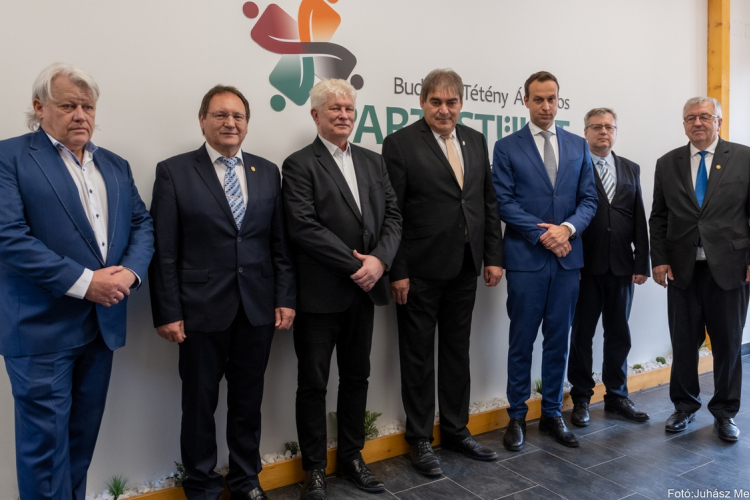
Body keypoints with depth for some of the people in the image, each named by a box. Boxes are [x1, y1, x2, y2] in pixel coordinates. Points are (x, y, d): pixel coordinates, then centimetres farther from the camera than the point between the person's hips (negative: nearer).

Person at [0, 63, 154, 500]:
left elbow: (142, 224, 9)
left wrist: (129, 272, -10)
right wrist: (83, 281, -19)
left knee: (83, 436, 17)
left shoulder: (116, 165, 13)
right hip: (42, 328, -5)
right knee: (46, 439, 4)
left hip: (103, 324, 6)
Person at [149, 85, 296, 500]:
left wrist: (285, 298, 2)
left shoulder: (267, 171, 7)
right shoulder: (174, 172, -3)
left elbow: (280, 243, 7)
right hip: (202, 310, -3)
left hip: (258, 309, 3)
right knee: (200, 402, 12)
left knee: (248, 400, 15)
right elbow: (163, 251, -5)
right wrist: (167, 312, -8)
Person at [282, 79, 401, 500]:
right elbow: (304, 227, -16)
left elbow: (392, 216, 6)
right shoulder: (300, 165, -5)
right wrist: (355, 264, -16)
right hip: (320, 292, -5)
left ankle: (352, 456, 34)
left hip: (364, 289, 5)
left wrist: (379, 260, -11)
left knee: (357, 376, 16)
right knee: (313, 383, 7)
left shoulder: (373, 162, 12)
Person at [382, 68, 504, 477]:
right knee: (419, 357, 8)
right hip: (420, 271, -5)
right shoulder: (400, 144, -7)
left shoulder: (476, 141, 9)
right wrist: (397, 272, -14)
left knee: (457, 350, 16)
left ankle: (456, 430, 33)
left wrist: (494, 256, 5)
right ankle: (420, 439, 24)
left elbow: (488, 202, 10)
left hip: (465, 268, 5)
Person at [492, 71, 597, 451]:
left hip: (567, 258, 3)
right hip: (526, 259, -3)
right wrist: (543, 235, -13)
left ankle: (552, 413, 25)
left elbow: (588, 198, 8)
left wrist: (568, 228, -11)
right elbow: (504, 203, -5)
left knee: (558, 340, 11)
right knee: (521, 341, 4)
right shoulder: (507, 148, 1)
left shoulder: (578, 146, 12)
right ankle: (517, 416, 17)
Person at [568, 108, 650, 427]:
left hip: (622, 267, 4)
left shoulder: (631, 169, 12)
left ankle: (617, 396, 27)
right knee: (582, 335, 7)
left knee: (619, 335, 12)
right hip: (586, 266, -4)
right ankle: (581, 399, 20)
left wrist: (642, 263, 3)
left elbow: (639, 219, 9)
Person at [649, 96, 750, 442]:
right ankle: (685, 405, 27)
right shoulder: (667, 164, 7)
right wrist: (659, 259, 0)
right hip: (682, 268, 1)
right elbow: (658, 217, 7)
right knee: (683, 342, 9)